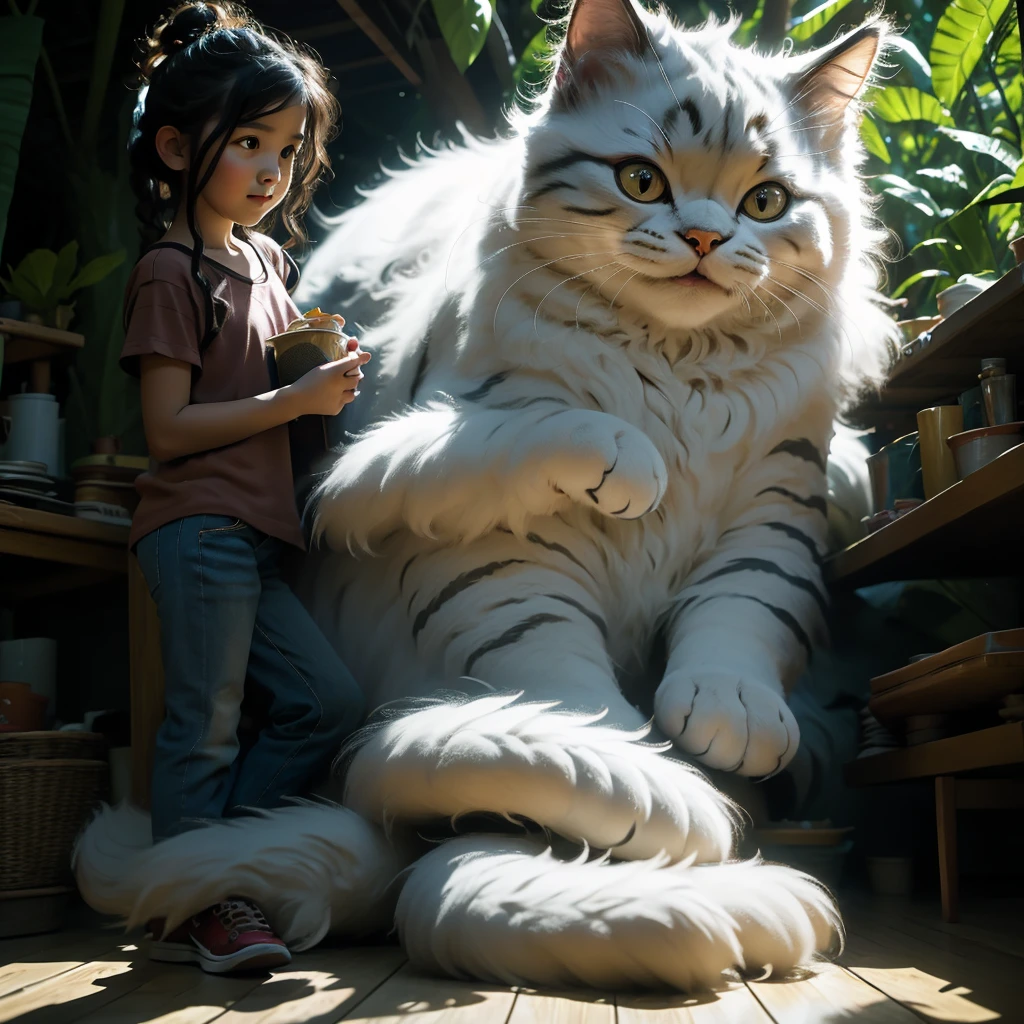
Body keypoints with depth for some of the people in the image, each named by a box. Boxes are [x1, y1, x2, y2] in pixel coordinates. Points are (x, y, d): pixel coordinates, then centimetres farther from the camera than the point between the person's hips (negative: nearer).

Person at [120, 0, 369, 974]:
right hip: (197, 525, -9)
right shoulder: (170, 271, -8)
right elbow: (168, 427, -15)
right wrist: (298, 398, -17)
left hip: (253, 533, 9)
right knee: (206, 719, -4)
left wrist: (325, 365, 12)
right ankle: (193, 908, 9)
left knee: (329, 700, 8)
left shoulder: (268, 258, 17)